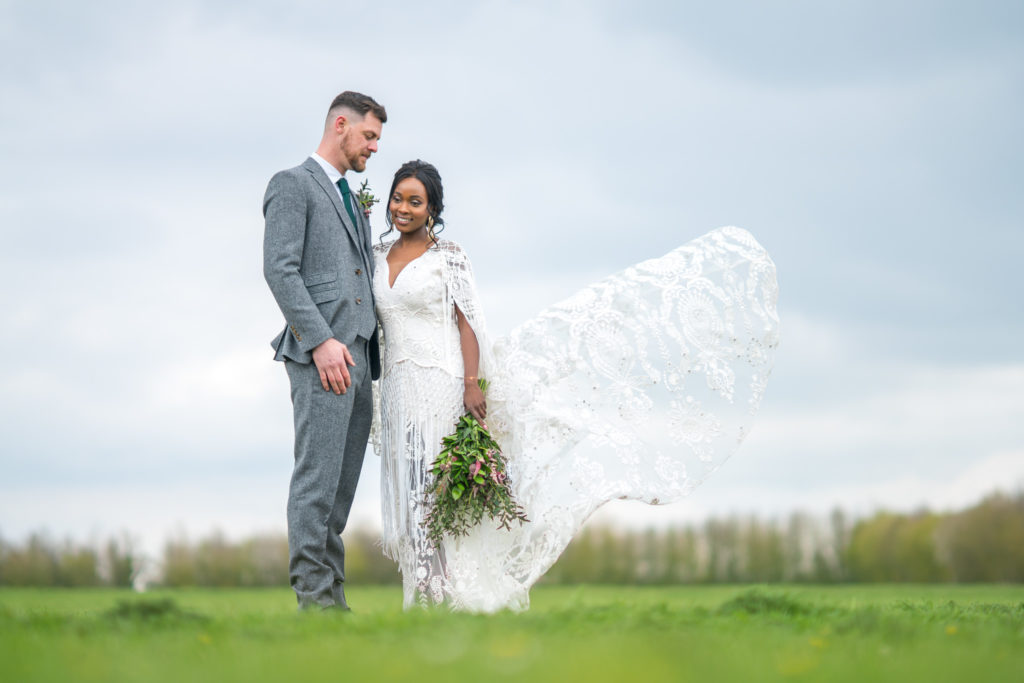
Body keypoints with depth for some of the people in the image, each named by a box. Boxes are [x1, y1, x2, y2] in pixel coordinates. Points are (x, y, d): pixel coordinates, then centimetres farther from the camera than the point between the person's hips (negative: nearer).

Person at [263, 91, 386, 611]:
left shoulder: (351, 200, 27)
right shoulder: (293, 185, 0)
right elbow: (279, 270, -11)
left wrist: (374, 356, 15)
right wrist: (321, 340, -19)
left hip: (357, 358, 8)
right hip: (320, 354, -8)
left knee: (342, 485, 6)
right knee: (317, 480, -11)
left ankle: (332, 600, 6)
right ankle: (312, 597, -13)